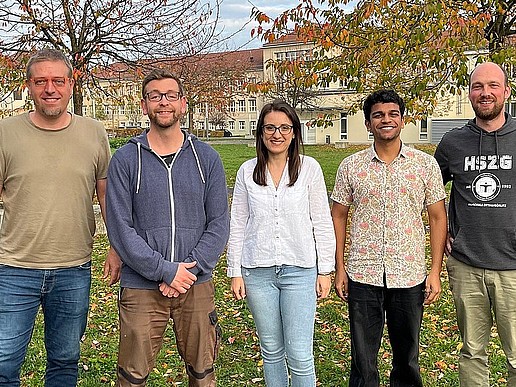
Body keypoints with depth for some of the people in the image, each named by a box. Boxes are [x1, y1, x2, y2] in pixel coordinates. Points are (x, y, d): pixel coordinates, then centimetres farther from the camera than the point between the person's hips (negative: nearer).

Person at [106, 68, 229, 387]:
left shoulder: (206, 157, 4)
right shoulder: (126, 159, -1)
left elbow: (219, 223, 1)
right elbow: (120, 228, -7)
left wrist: (190, 268, -11)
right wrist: (164, 271, -14)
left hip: (197, 286, 2)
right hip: (141, 288, -1)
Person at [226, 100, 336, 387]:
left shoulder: (309, 168, -2)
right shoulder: (248, 171, 3)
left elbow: (322, 222, 1)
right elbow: (237, 225, 6)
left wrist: (325, 270, 0)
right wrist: (235, 272, 4)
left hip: (299, 270, -2)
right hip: (257, 271, 2)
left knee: (300, 355, -2)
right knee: (271, 350, 14)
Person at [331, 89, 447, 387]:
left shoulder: (426, 164, 2)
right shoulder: (351, 166, 2)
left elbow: (438, 218, 4)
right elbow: (338, 216, 7)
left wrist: (436, 271, -2)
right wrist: (339, 268, 2)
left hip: (410, 277, 0)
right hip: (363, 276, 0)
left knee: (407, 357, 14)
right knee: (363, 359, 10)